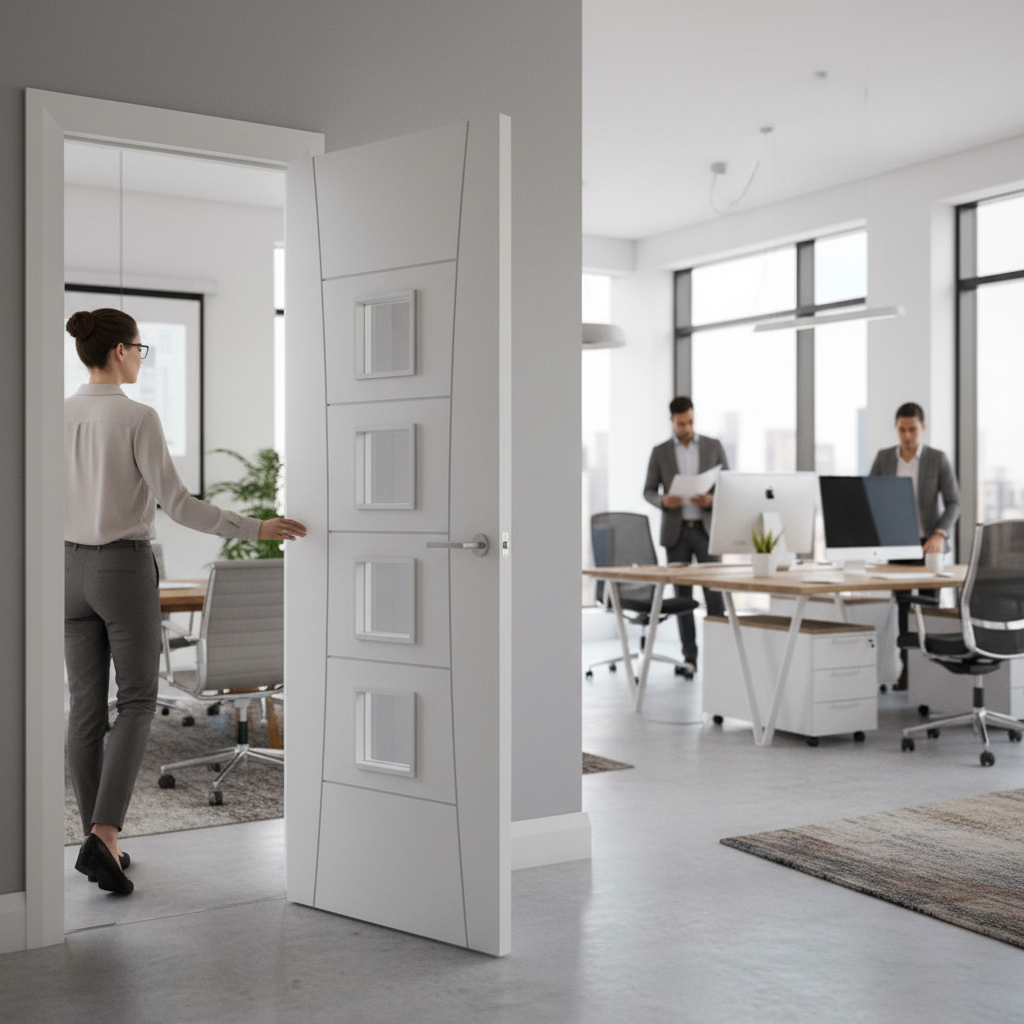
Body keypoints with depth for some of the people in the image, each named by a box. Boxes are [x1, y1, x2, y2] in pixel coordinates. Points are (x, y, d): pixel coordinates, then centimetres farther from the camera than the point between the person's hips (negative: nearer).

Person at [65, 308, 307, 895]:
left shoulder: (58, 417, 4)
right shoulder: (138, 418, -14)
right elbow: (176, 504, -18)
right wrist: (255, 528, -13)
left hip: (73, 568, 6)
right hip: (125, 569, -6)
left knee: (87, 706, 10)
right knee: (137, 703, 4)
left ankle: (98, 841, 16)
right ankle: (104, 836, -10)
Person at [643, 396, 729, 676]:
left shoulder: (714, 446, 4)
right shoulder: (660, 452, 4)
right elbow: (648, 491, 4)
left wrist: (711, 500, -17)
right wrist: (663, 500, -18)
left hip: (706, 528, 0)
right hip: (675, 531, 1)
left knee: (713, 591, -8)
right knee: (682, 594, 3)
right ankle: (689, 657, 10)